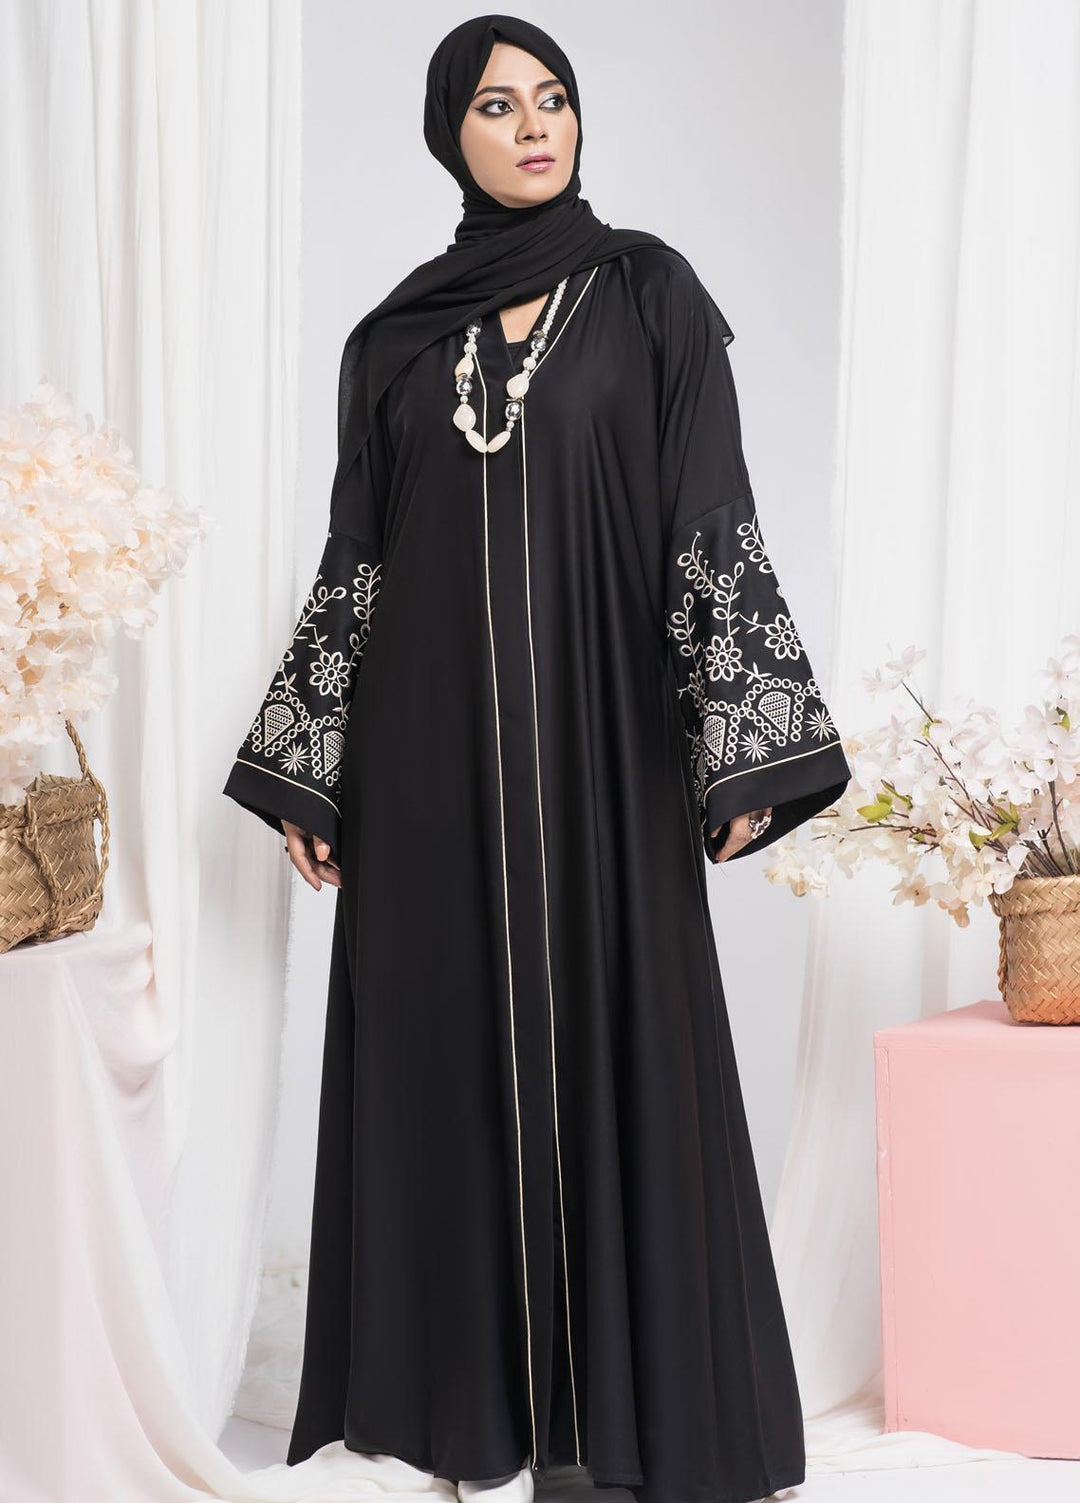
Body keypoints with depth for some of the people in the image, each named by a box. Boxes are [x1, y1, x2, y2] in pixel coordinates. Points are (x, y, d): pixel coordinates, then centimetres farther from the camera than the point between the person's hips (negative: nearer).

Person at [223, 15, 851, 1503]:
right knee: (457, 1051, 5)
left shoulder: (646, 291, 3)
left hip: (601, 727, -2)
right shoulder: (398, 333, 10)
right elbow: (358, 554, 10)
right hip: (432, 739, 2)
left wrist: (743, 741, -9)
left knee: (616, 1040, 2)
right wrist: (308, 773, 7)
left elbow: (712, 519, -2)